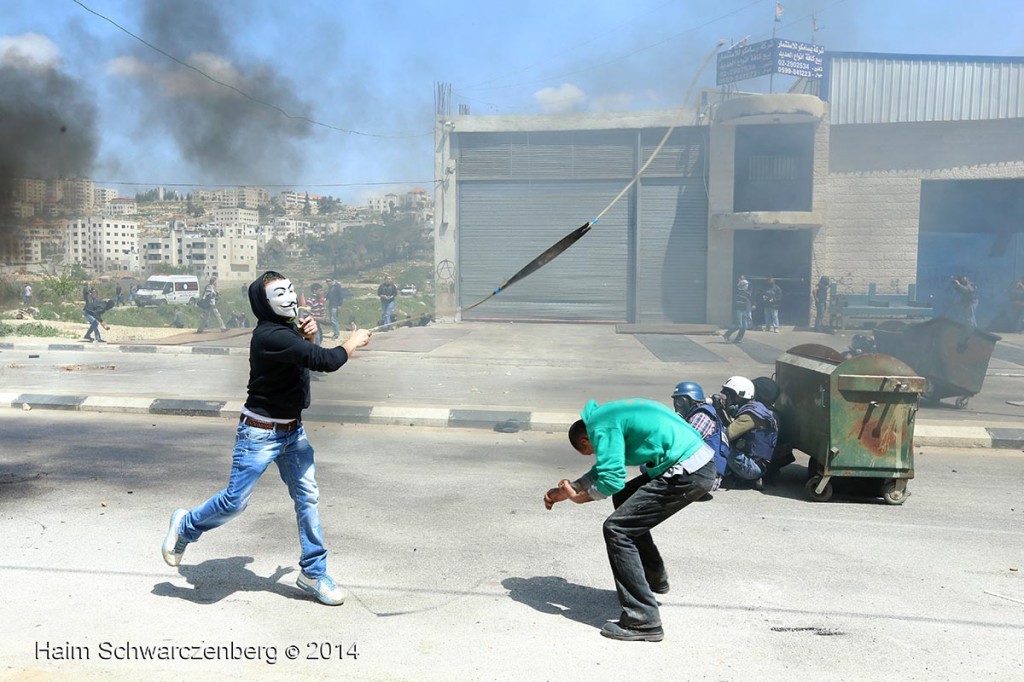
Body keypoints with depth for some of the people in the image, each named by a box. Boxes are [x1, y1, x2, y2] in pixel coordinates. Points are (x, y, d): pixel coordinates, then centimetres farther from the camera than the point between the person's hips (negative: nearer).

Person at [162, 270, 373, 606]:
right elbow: (324, 361, -29)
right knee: (235, 500, -3)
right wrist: (352, 343, -11)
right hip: (260, 433, -9)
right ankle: (185, 526, 29)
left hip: (292, 430, 9)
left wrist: (306, 335, -2)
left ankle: (313, 573, 18)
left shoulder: (286, 330, 5)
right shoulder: (270, 335, -24)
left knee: (307, 497, 7)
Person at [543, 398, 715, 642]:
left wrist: (578, 497, 0)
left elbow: (611, 480, -16)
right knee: (624, 500, 25)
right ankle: (655, 579, 39)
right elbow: (607, 466, 28)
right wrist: (569, 488, 23)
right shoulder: (608, 413, 20)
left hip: (686, 474, -10)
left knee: (617, 529, -7)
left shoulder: (601, 425, -9)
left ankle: (644, 623, -7)